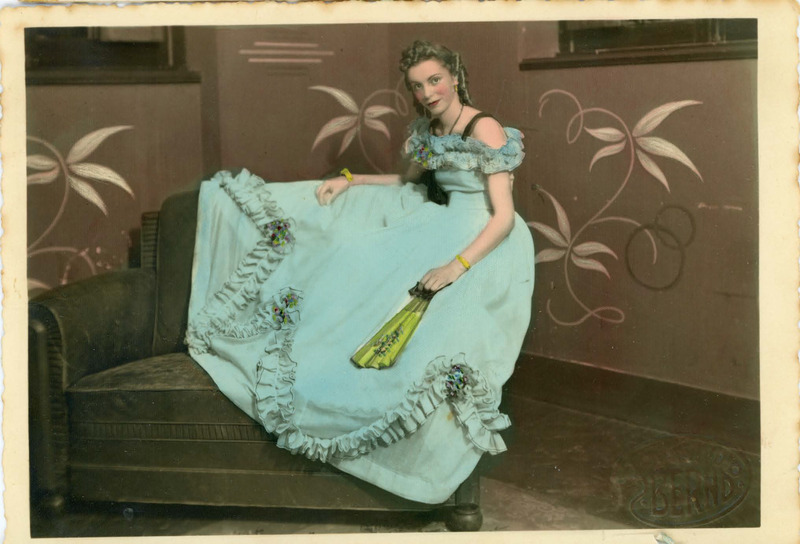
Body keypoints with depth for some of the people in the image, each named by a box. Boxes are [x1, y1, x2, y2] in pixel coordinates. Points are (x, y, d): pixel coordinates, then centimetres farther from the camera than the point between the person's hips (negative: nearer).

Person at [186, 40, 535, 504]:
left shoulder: (485, 128, -16)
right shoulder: (428, 127, 8)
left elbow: (504, 216, -21)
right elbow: (410, 181, 24)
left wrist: (457, 265, -32)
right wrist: (349, 180, 11)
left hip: (482, 242, -8)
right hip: (435, 222, 8)